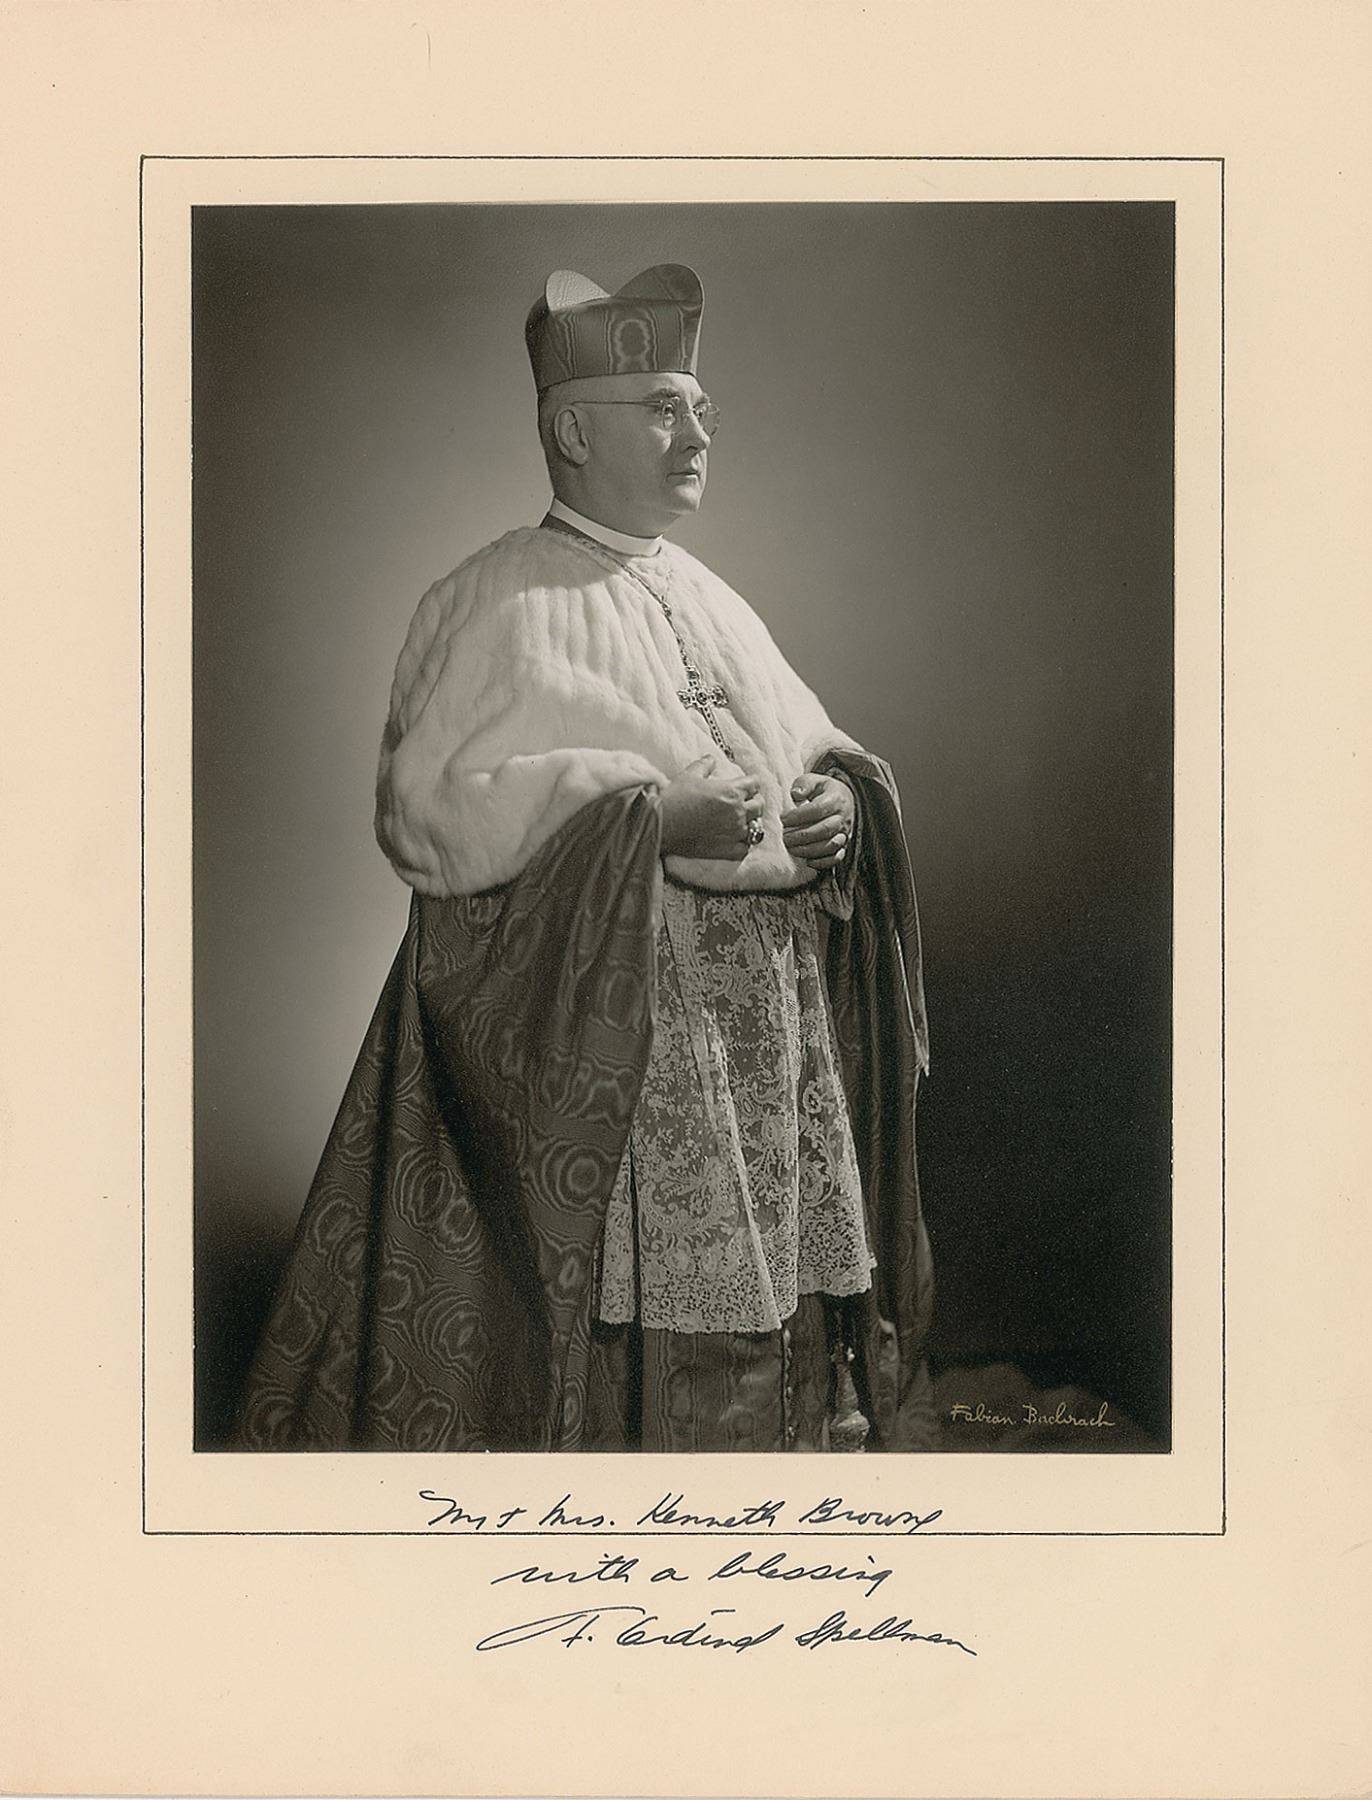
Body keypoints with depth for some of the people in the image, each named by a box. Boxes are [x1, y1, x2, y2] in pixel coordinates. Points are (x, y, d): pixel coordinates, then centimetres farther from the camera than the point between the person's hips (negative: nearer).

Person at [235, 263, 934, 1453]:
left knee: (781, 1328, 8)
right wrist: (650, 817, -21)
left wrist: (841, 803, -1)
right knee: (653, 1368, -6)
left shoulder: (710, 599, 18)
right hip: (606, 1037, -7)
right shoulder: (497, 606, -5)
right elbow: (429, 808, -15)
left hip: (772, 1028, 7)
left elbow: (811, 749, 23)